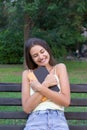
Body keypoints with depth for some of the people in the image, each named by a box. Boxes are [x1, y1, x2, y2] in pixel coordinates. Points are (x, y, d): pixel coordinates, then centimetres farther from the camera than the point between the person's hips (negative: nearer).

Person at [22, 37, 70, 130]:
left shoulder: (60, 68, 10)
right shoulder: (27, 73, 10)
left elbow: (66, 101, 0)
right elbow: (27, 108, 0)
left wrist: (40, 88, -6)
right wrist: (45, 84, -5)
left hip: (58, 118, 0)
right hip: (35, 118, 0)